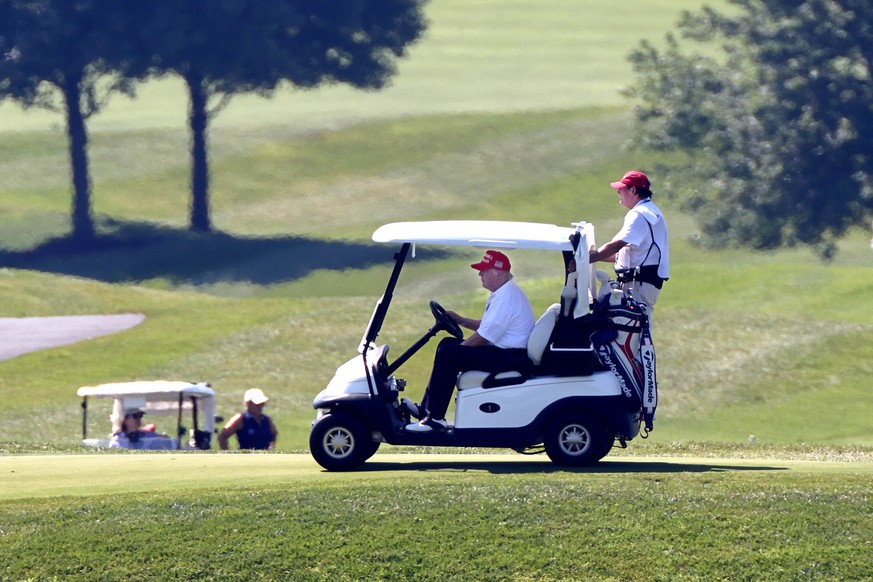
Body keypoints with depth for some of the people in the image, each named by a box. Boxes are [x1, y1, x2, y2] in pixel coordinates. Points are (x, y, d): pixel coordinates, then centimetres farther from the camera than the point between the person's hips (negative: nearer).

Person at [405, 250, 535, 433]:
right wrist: (460, 320, 13)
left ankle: (435, 418, -16)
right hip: (501, 350, 12)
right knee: (447, 344, 16)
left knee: (448, 354, -19)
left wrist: (457, 348, -10)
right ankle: (425, 409, 14)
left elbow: (484, 336, -21)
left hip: (508, 356, -12)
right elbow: (487, 326, 24)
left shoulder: (506, 297, -20)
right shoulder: (502, 293, 16)